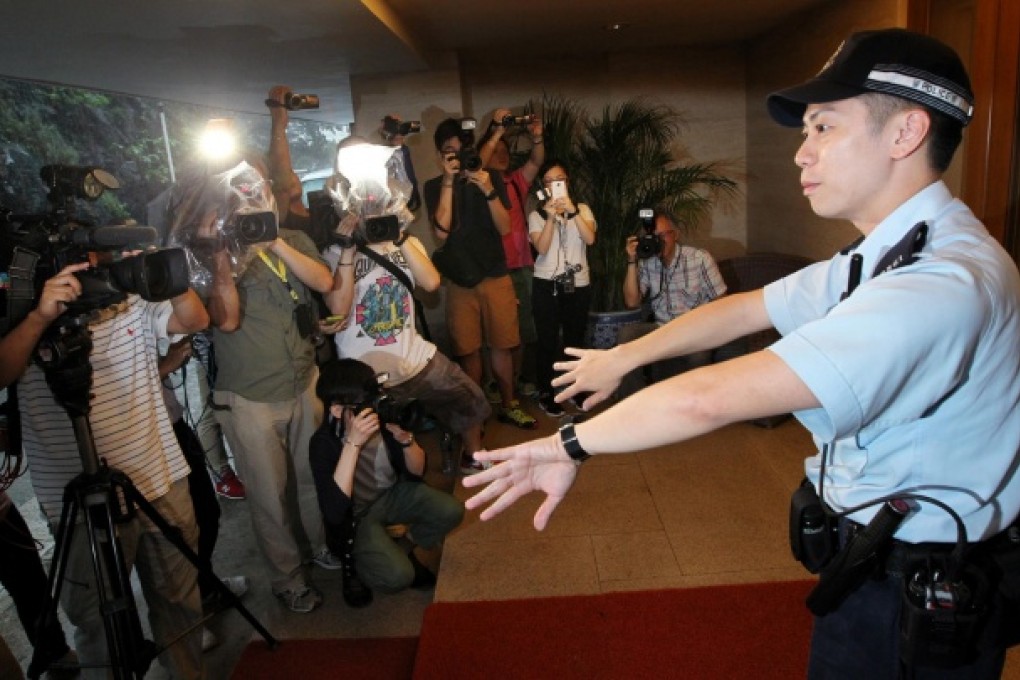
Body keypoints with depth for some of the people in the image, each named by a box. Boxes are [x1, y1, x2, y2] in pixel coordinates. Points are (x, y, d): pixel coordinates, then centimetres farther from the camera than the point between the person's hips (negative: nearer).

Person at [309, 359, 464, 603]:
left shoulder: (385, 417, -19)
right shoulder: (324, 442, -27)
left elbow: (416, 473, -7)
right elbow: (334, 512, -39)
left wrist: (406, 439, -29)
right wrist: (353, 443, -42)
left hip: (392, 494, 5)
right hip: (354, 515, -4)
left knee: (451, 511, -16)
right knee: (397, 575, -24)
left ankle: (405, 552, 11)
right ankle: (355, 563, 8)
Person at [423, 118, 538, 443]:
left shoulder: (491, 177, 3)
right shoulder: (434, 186, 1)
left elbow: (504, 227, -5)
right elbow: (441, 231, -15)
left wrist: (488, 190, -20)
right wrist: (449, 182, -17)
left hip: (496, 275, 1)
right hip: (459, 279, -1)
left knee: (501, 345, 7)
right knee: (468, 350, 3)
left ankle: (509, 405, 24)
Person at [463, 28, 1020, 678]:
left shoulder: (944, 283, -31)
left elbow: (706, 401, -36)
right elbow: (743, 309, 8)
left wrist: (570, 443, -24)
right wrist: (622, 356, 11)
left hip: (920, 599, -8)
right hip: (873, 561, 8)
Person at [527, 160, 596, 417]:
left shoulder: (582, 209, 7)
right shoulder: (537, 215, 4)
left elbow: (590, 239, -11)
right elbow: (541, 247, -11)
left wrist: (572, 211, -21)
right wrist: (551, 217, -21)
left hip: (578, 284, 1)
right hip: (546, 284, -1)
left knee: (575, 338, 7)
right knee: (548, 339, 0)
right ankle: (546, 393, 11)